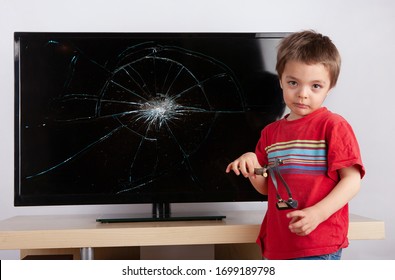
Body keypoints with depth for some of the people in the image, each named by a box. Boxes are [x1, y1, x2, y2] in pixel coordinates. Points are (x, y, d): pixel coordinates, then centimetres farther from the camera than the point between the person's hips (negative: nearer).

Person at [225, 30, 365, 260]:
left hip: (319, 247, -6)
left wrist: (318, 213, -24)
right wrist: (251, 166, -3)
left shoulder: (333, 125, -7)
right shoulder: (271, 132, 11)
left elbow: (352, 180, -12)